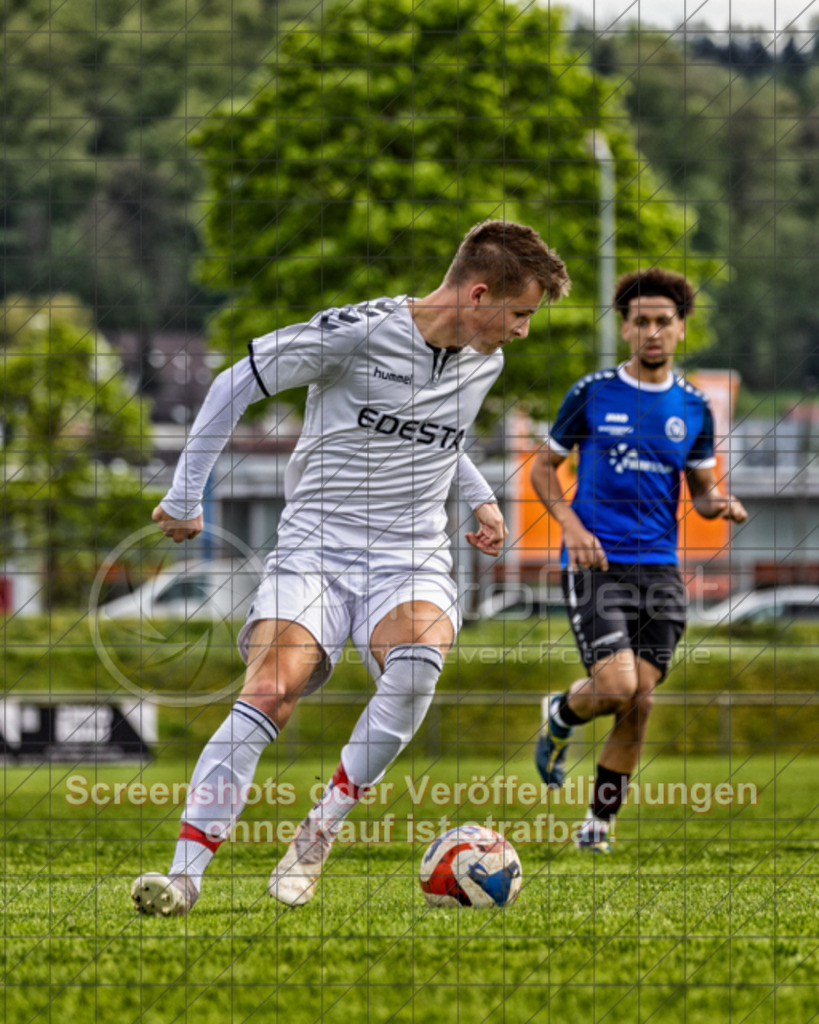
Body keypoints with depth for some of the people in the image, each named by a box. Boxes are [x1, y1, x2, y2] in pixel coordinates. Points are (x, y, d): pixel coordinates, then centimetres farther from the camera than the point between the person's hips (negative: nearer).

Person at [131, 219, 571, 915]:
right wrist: (186, 498, 2)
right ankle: (185, 875, -23)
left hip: (412, 559, 3)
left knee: (417, 661, -31)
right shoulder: (357, 333, -13)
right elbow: (235, 387, -3)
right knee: (269, 694, -25)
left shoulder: (485, 362, 7)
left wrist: (481, 497, 16)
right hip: (316, 547, -3)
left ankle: (322, 830, -15)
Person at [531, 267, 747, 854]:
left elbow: (702, 490, 17)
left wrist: (722, 504, -7)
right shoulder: (592, 394, 0)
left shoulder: (693, 408, 8)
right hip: (596, 563, -3)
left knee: (640, 700, -4)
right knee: (617, 686, -18)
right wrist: (571, 525, -9)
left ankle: (601, 821, 10)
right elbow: (544, 467, 8)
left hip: (660, 568, 3)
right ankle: (562, 718, 17)